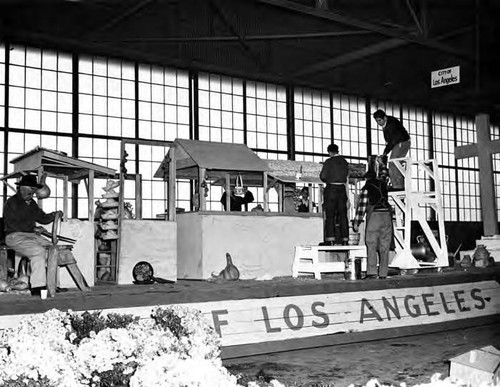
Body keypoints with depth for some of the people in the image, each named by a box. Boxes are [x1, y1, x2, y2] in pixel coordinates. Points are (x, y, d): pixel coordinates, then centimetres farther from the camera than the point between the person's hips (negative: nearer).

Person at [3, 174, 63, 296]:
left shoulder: (32, 203, 20)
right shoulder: (12, 203, -4)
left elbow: (43, 218, 21)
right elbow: (12, 224, -12)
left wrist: (54, 215, 0)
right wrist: (33, 229, -14)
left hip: (32, 235, 8)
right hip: (15, 236, -8)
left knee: (52, 250, -10)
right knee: (39, 251, -30)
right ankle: (37, 287, -31)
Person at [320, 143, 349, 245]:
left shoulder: (328, 162, -8)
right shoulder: (344, 161, 7)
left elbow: (322, 176, -9)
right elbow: (346, 175, 8)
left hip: (331, 188, -4)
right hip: (342, 188, 5)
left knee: (330, 215, -2)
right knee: (343, 215, 8)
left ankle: (330, 239, -7)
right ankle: (345, 239, 8)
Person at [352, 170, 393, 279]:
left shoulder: (366, 188, 3)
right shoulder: (383, 184, 16)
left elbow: (362, 205, -2)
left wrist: (356, 223, 2)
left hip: (374, 215, -4)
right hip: (387, 214, 4)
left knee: (371, 245, -5)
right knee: (384, 246, 6)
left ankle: (372, 272, -14)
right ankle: (383, 273, 6)